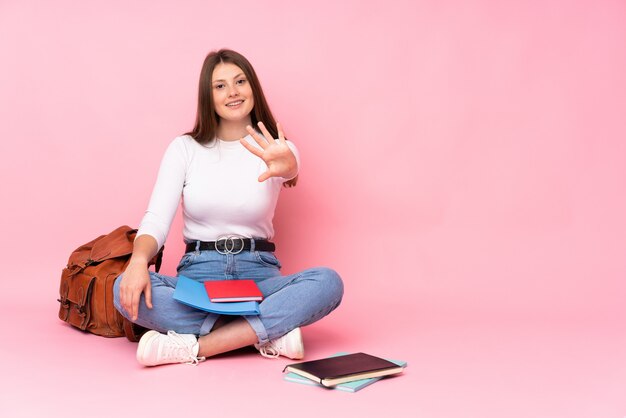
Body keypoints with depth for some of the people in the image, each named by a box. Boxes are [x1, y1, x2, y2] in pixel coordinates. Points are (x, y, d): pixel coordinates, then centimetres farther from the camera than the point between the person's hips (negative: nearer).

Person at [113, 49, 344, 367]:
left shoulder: (278, 149, 3)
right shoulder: (184, 148, 4)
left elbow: (291, 166, -23)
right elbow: (156, 220, -5)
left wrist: (286, 166, -50)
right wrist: (138, 260, -28)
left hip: (258, 276, 0)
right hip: (198, 276, 0)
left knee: (328, 281, -28)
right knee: (126, 289, -29)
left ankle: (194, 346, -31)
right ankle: (270, 333, -26)